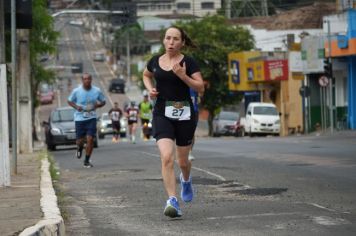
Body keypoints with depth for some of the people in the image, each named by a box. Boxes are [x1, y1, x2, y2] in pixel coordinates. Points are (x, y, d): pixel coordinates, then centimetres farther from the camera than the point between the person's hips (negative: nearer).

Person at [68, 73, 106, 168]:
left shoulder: (97, 91, -3)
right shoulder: (76, 91, -7)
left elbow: (103, 101, 11)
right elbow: (70, 101, 7)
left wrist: (97, 105, -10)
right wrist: (76, 106, -12)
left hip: (91, 118, 0)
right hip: (79, 118, 0)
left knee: (90, 139, -11)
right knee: (80, 140, 4)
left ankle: (87, 161, 3)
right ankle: (80, 148, 44)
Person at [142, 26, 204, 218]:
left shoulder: (188, 62, -3)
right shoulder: (155, 61, 6)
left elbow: (200, 88, -7)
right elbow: (146, 75, 28)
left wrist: (183, 76, -20)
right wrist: (150, 88, 7)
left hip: (184, 115, -1)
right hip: (162, 114, 1)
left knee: (182, 161, 12)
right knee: (167, 157, -18)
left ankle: (186, 180, 49)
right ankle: (172, 201, -19)